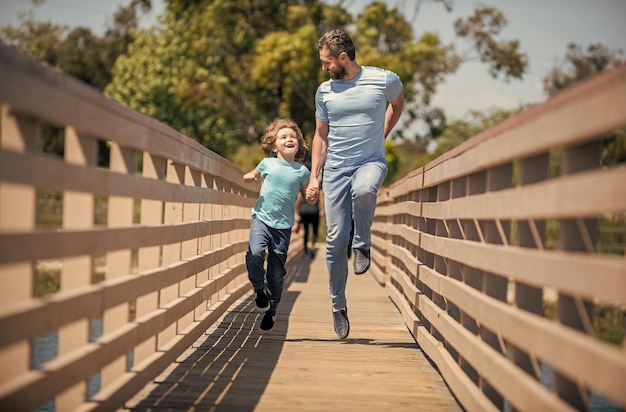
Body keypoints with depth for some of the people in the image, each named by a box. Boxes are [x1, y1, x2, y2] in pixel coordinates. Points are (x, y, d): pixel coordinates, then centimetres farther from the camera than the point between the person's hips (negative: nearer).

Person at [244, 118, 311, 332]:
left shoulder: (302, 171, 2)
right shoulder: (268, 164, 4)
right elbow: (254, 174, 25)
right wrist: (249, 177, 1)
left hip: (283, 225, 0)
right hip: (261, 218, 0)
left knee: (277, 271, 4)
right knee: (255, 253, -26)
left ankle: (271, 309, 26)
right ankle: (259, 288, 3)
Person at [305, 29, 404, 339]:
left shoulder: (385, 80, -4)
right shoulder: (325, 91, 5)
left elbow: (397, 104, 20)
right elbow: (321, 136, 13)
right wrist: (314, 177, 8)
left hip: (371, 162, -2)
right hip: (335, 168, 3)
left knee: (363, 190, -39)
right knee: (336, 238, -3)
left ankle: (362, 245, -10)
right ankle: (338, 305, 12)